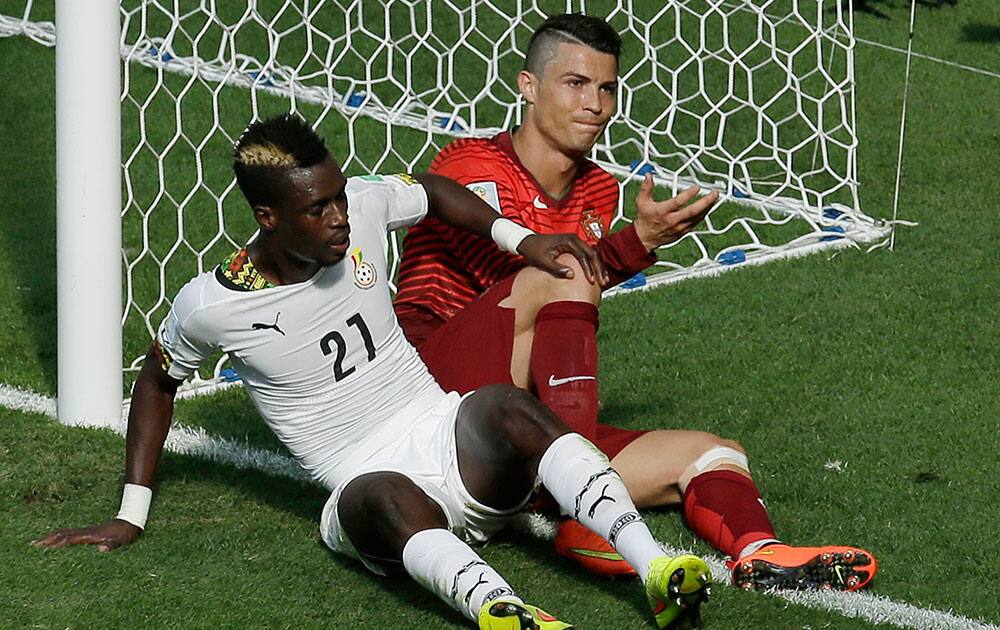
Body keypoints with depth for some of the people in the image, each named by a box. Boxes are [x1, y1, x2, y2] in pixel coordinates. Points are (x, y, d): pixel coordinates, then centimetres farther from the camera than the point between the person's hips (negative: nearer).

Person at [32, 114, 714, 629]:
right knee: (380, 496, -41)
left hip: (447, 437, 4)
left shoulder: (362, 206, 2)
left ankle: (654, 568, -49)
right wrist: (131, 516, 14)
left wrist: (524, 241, 11)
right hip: (366, 491, -4)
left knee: (504, 405, -32)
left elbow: (434, 192, 25)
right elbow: (158, 382, 13)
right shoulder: (211, 305, -6)